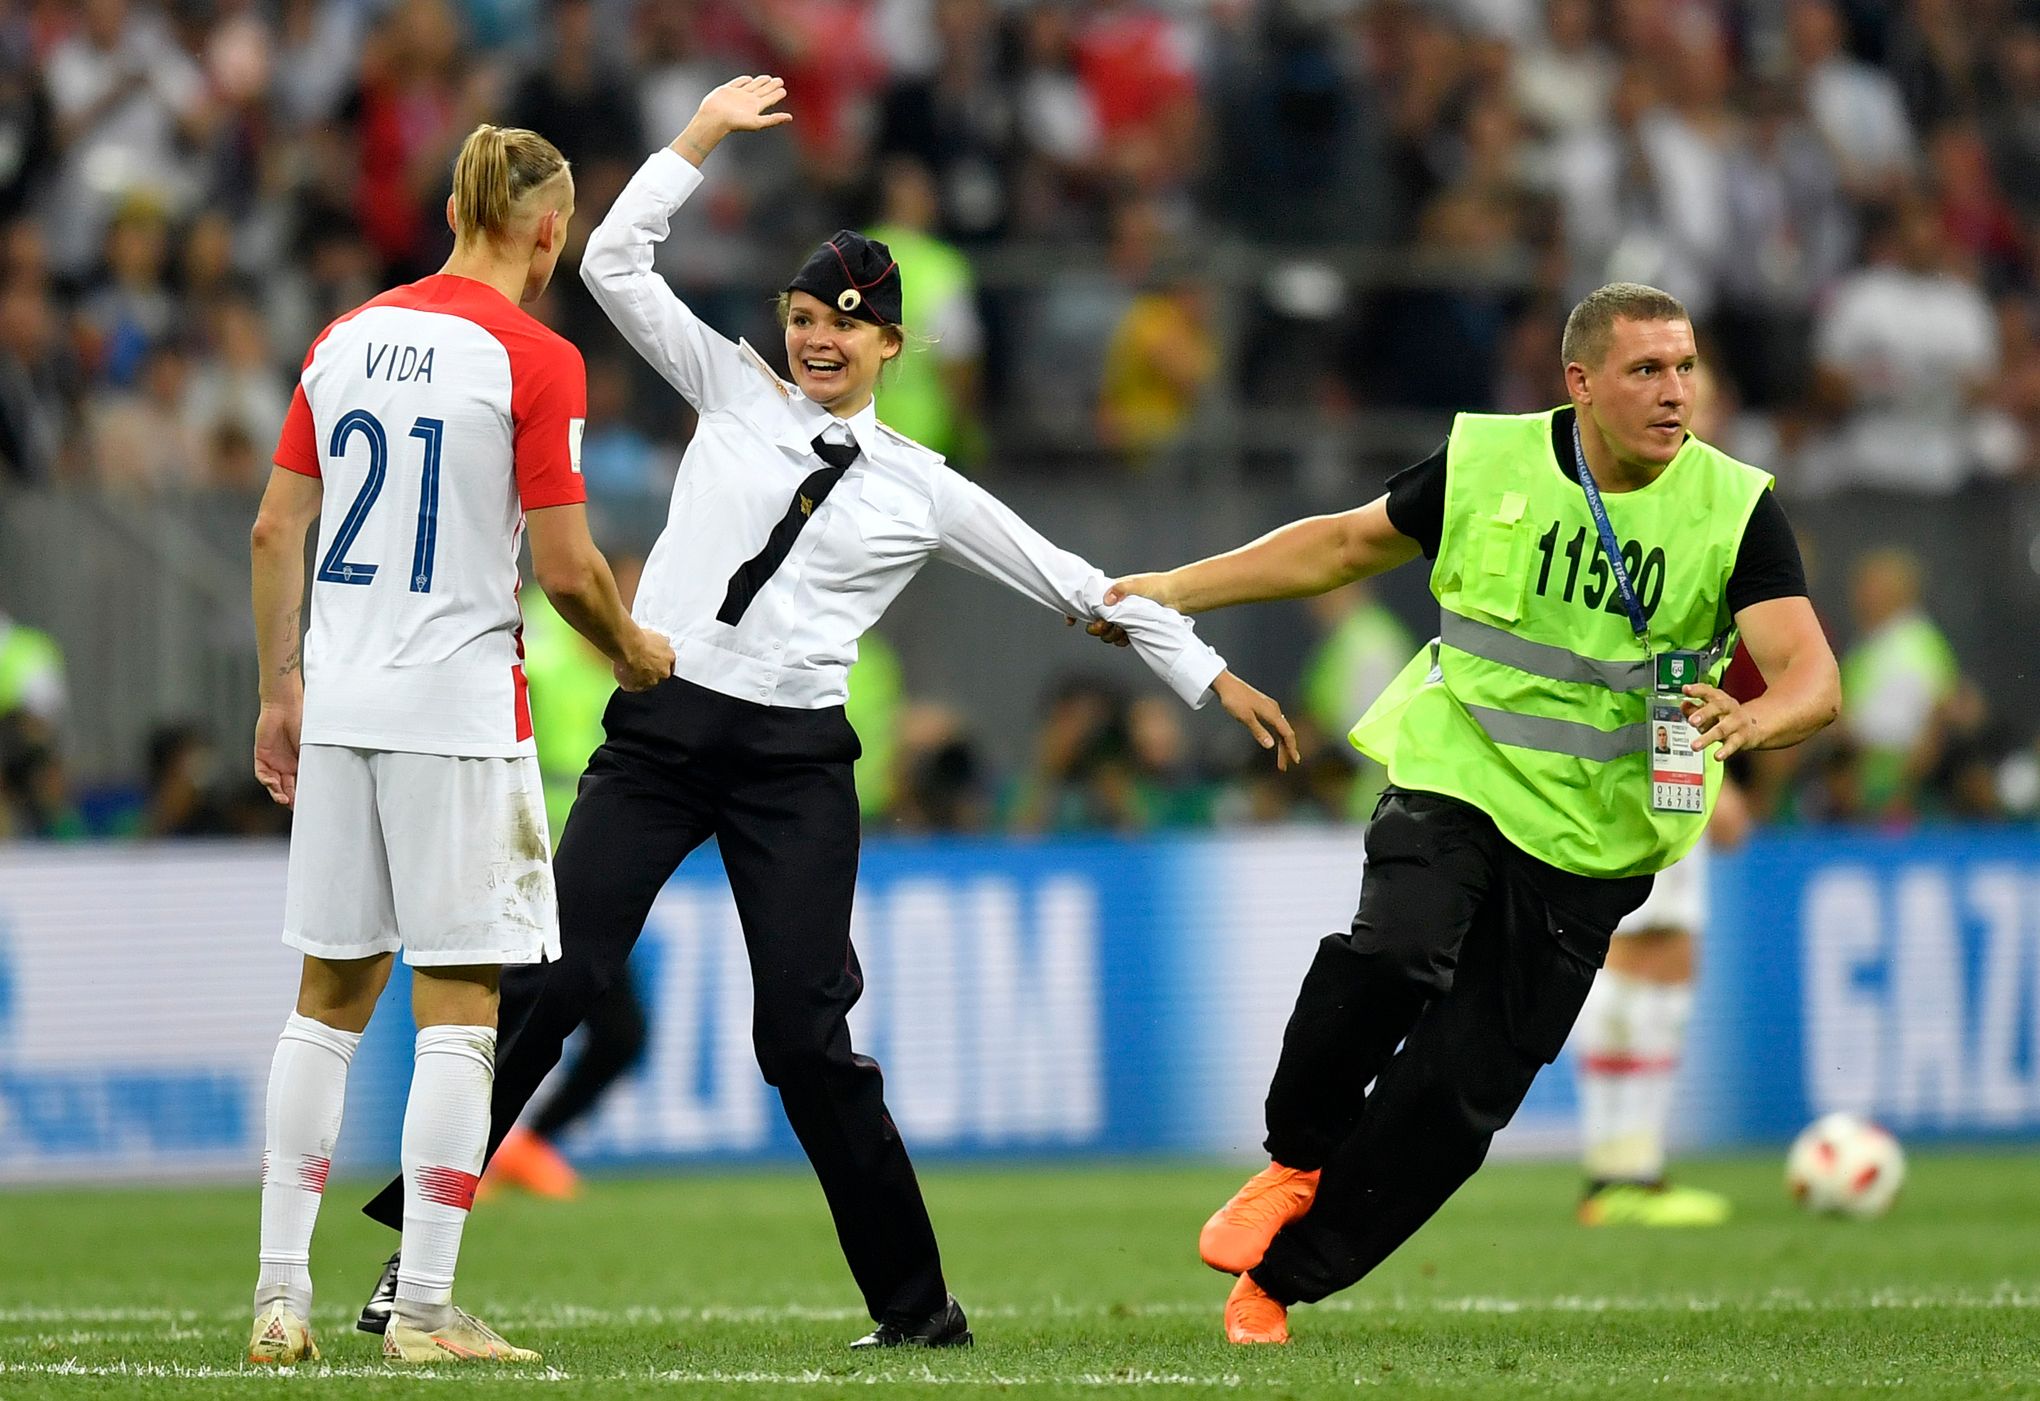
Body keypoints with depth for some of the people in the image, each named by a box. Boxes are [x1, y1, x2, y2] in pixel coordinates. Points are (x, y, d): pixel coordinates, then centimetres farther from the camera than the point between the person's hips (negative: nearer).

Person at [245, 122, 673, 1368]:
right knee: (458, 1004, -1)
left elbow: (275, 530, 10)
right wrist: (631, 651, 7)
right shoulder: (536, 359, -9)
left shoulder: (347, 338, 9)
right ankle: (425, 1308, -3)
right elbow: (567, 568, -12)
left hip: (339, 703, 6)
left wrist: (283, 687, 18)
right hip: (458, 710, -6)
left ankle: (281, 1291, 11)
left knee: (330, 997, 12)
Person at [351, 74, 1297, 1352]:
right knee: (547, 984, -10)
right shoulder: (737, 395, 11)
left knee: (806, 1039, -6)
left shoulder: (920, 489, 9)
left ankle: (916, 1300, 4)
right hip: (660, 731, 1)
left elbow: (1076, 586, 13)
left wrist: (1213, 677, 12)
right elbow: (614, 264, 9)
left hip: (793, 763, -1)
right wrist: (702, 139, 5)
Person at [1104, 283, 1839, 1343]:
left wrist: (1755, 719, -39)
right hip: (1454, 782, 0)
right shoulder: (1486, 463, -2)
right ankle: (1295, 1162, -4)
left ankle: (1277, 1279, 15)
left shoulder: (1736, 507, -6)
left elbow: (1811, 676, -15)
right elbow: (1345, 544, 14)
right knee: (1393, 956, -30)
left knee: (1457, 1099, -3)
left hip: (1589, 845, 0)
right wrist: (1172, 588, 14)